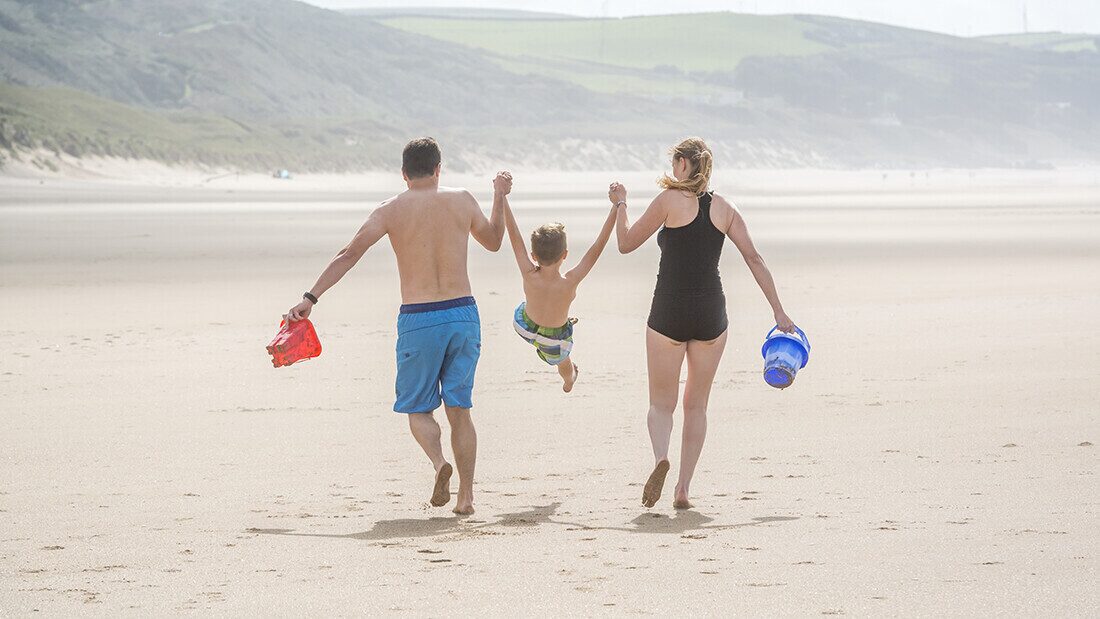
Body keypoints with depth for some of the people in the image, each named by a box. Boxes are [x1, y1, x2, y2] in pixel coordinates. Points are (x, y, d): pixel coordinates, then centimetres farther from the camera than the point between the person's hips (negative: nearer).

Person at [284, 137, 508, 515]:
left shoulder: (391, 210, -1)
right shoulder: (462, 201, 6)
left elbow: (348, 256, -6)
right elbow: (493, 242, 23)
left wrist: (310, 298, -5)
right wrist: (499, 198, 38)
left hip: (418, 320, -2)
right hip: (463, 315, 2)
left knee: (418, 408, 10)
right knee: (459, 407, 11)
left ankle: (439, 461, -19)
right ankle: (466, 495, 5)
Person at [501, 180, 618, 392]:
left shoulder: (529, 276, -34)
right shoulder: (570, 283, -38)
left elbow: (514, 235, -31)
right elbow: (598, 246, -37)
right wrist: (617, 207, -36)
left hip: (524, 326, 1)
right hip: (555, 341, -1)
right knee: (561, 358, 33)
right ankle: (569, 380, 65)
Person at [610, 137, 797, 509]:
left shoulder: (670, 200, -5)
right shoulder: (725, 209, 7)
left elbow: (626, 244, 2)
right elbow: (754, 259, 4)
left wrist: (620, 204, 19)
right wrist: (779, 312, 7)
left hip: (668, 312, -3)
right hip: (710, 313, 3)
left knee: (661, 402, 7)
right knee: (696, 405, 13)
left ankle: (660, 456, -24)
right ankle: (684, 489, 6)